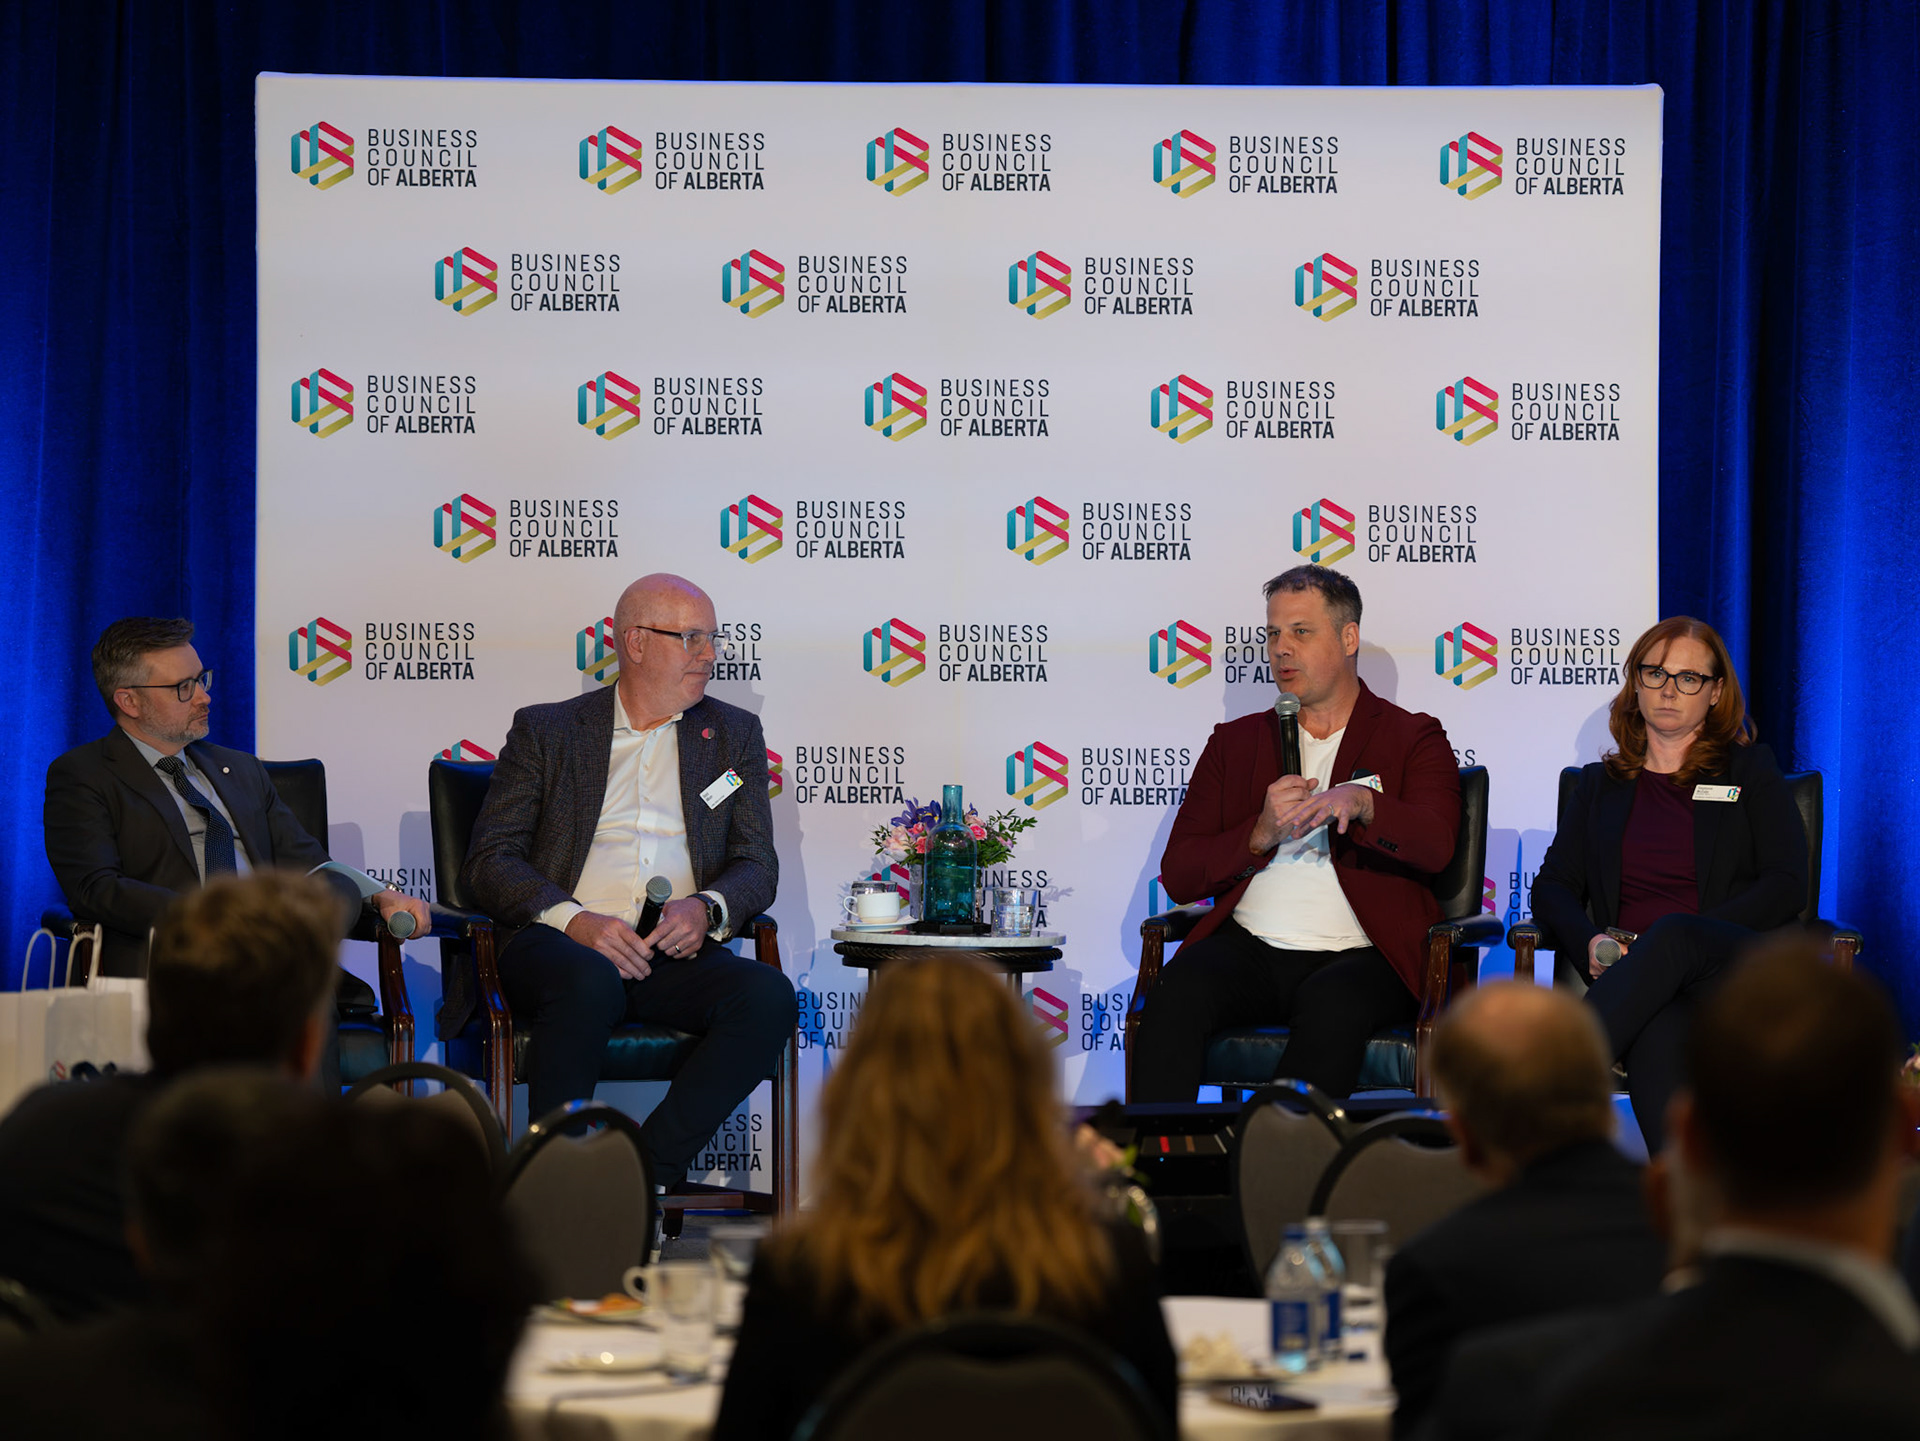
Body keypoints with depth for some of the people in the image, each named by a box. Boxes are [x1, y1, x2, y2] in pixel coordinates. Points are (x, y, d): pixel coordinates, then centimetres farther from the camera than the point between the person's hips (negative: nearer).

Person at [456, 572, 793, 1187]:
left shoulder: (735, 734, 20)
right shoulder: (545, 731, 13)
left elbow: (758, 866, 13)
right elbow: (489, 860, 4)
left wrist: (705, 908, -11)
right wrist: (574, 919, -15)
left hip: (677, 953, 3)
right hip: (561, 945, -2)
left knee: (768, 997, -30)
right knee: (590, 983, -39)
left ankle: (649, 1166, -28)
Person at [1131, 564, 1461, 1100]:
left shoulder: (1414, 739, 13)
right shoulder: (1235, 743, 22)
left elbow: (1435, 845, -7)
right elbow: (1177, 875, 13)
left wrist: (1360, 802, -26)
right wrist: (1261, 833, -5)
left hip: (1363, 955, -2)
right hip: (1251, 950, 3)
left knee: (1329, 1005, -37)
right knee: (1178, 989, -30)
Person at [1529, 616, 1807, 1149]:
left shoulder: (1750, 770, 18)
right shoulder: (1602, 784, 25)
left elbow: (1787, 886, 5)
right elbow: (1553, 886, 18)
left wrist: (1683, 935, -10)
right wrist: (1591, 942, -7)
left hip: (1737, 974, -2)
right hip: (1637, 972, 2)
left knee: (1673, 935, -39)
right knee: (1657, 1032, -38)